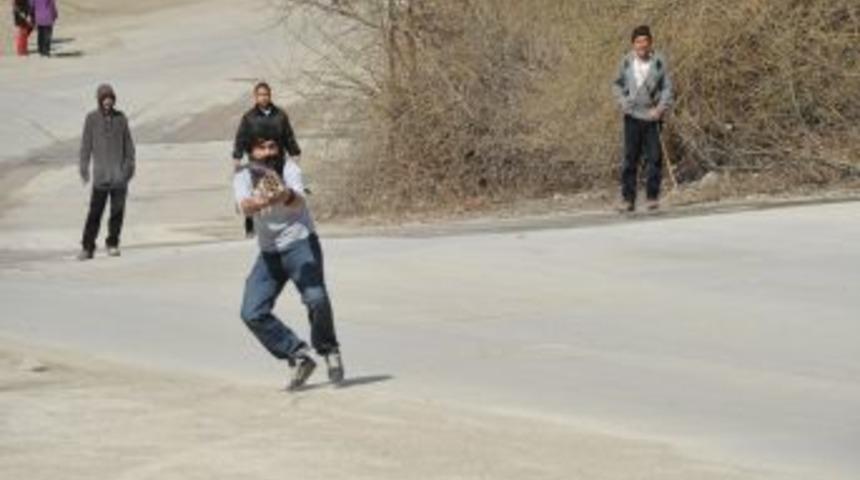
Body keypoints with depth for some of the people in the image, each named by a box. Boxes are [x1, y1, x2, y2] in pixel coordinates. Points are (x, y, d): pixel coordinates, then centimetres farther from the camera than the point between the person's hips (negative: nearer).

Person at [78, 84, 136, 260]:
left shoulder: (120, 118, 4)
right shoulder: (92, 119, 0)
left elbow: (128, 144, 10)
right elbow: (86, 144, 3)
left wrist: (130, 165, 7)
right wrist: (84, 168, 0)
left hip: (119, 173, 2)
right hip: (101, 174, -2)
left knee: (117, 210, 5)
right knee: (95, 211, -6)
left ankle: (113, 244, 17)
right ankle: (88, 247, -3)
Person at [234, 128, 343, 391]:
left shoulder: (289, 169, -10)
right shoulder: (243, 176, -2)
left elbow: (299, 201, -30)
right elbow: (245, 206, -23)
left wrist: (286, 196, -55)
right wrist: (259, 202, -48)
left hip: (300, 244, -4)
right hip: (269, 252, 4)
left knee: (316, 298, -24)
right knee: (252, 313, -9)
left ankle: (328, 350, 3)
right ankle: (299, 357, 2)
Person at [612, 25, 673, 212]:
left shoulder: (659, 62, -1)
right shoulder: (627, 62, 3)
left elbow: (667, 88, 1)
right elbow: (617, 84, 15)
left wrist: (661, 108, -12)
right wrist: (623, 102, -1)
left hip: (652, 117, -1)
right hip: (632, 116, 1)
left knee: (654, 157, -1)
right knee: (630, 157, 1)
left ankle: (652, 197, 8)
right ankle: (628, 198, 5)